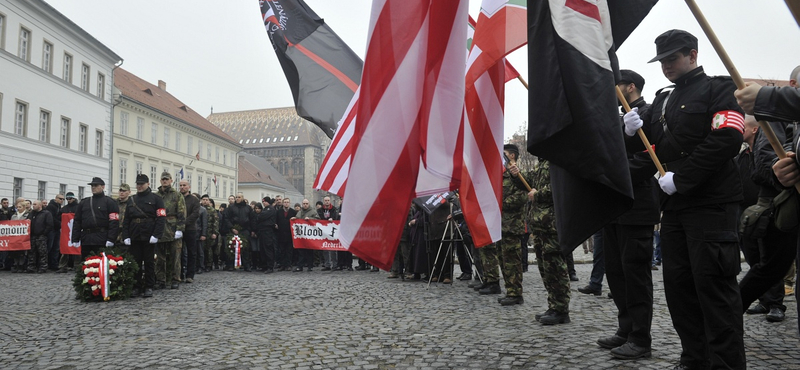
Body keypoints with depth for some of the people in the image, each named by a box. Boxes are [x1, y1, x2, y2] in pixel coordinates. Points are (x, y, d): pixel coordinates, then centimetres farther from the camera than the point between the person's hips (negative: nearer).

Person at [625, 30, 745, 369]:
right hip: (673, 206, 7)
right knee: (678, 284, 9)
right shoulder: (662, 101, 20)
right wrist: (635, 132, 1)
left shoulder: (718, 90, 0)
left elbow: (726, 141, -16)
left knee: (713, 284, -7)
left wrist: (680, 178, -17)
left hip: (710, 205, -7)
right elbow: (652, 154, 21)